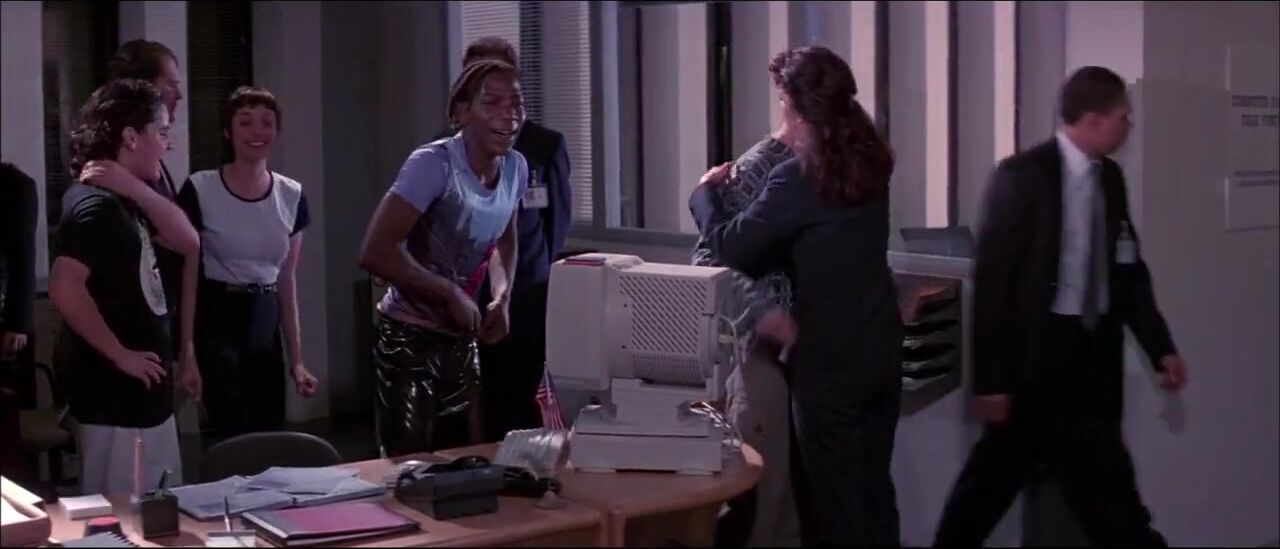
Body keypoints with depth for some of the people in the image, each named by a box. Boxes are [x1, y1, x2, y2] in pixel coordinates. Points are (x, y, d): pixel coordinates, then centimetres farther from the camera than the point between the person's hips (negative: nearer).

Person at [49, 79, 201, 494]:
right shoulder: (96, 205, -18)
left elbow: (188, 242, 8)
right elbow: (64, 287, -30)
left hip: (144, 393, 10)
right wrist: (120, 355, -22)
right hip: (116, 396, -10)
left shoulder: (123, 202, 12)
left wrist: (137, 189, -4)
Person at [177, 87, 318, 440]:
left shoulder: (292, 196, 3)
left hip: (266, 322, 4)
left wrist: (296, 359, 12)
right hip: (216, 319, -4)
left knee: (271, 435, 6)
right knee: (236, 440, -10)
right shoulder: (199, 190, -9)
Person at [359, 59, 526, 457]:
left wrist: (502, 298, 0)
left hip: (461, 338, 7)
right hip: (410, 337, -7)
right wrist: (452, 294, -20)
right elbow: (375, 253, -28)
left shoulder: (515, 168, -1)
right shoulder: (434, 164, -22)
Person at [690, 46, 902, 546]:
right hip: (881, 348, 7)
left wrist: (704, 191, 5)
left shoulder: (798, 178, -19)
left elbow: (729, 246, -11)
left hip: (830, 358, -7)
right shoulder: (868, 161, 3)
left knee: (832, 495, 5)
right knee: (873, 485, 17)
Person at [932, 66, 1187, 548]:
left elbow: (1128, 270, 16)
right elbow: (992, 278, -15)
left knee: (1105, 485, 12)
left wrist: (1161, 347, 12)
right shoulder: (1022, 175, -13)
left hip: (1094, 349, 7)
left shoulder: (1110, 177, 7)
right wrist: (991, 378, -16)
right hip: (1037, 349, -7)